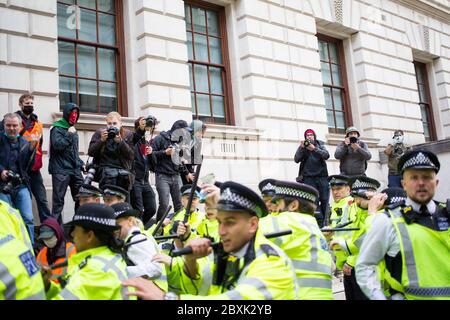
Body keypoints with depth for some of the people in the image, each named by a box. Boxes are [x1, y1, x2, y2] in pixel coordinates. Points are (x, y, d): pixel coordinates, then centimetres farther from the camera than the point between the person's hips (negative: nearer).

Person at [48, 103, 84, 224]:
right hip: (61, 170, -7)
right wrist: (69, 134, -15)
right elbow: (57, 145, -18)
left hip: (75, 170, 7)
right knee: (58, 200, -3)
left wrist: (80, 163, 16)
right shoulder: (57, 128, -2)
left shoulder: (73, 129, 20)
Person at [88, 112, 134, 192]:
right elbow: (90, 152, 1)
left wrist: (120, 141, -15)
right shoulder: (99, 133, 8)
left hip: (122, 169, 1)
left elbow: (131, 156, -3)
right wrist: (102, 140, -12)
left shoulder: (128, 134, 7)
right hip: (104, 168, -1)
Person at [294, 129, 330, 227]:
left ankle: (325, 222, 7)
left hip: (322, 176, 2)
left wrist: (314, 149, -18)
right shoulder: (302, 146, 9)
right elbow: (296, 159, -3)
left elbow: (326, 155, -5)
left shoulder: (320, 144, 12)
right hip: (308, 177, -1)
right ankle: (319, 222, -11)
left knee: (324, 200, -3)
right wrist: (301, 148, -16)